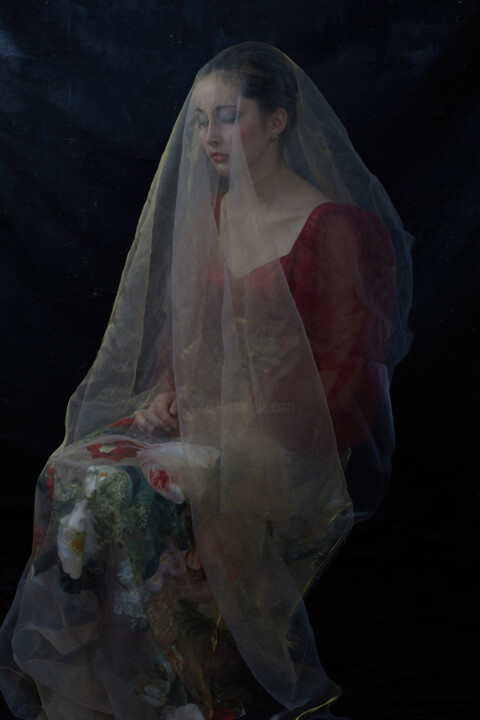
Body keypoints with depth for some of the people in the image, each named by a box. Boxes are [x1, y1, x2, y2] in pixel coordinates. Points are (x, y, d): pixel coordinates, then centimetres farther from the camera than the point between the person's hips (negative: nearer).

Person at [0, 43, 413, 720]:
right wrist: (167, 394, -2)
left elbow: (344, 372, -12)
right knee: (74, 468, -18)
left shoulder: (338, 226, -11)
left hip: (297, 439, -6)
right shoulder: (210, 213, 11)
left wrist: (240, 419, -18)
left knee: (133, 494, -28)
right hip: (206, 415, 7)